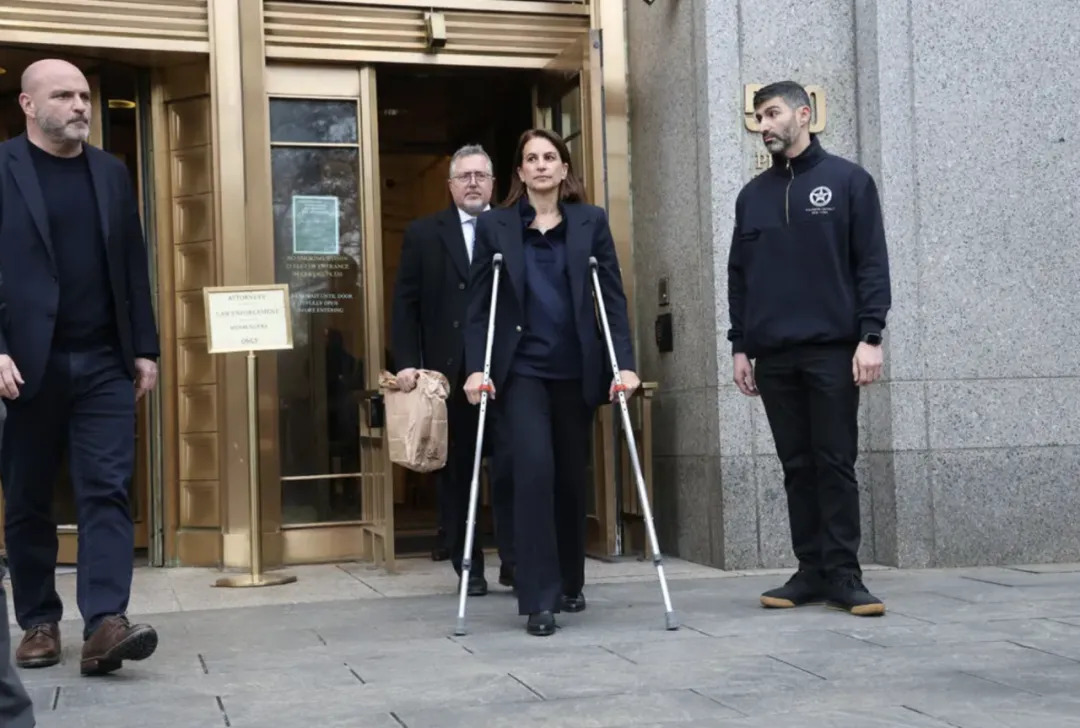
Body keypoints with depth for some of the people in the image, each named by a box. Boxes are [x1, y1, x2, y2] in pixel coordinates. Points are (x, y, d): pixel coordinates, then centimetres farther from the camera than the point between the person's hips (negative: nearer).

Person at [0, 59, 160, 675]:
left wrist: (145, 349, 7)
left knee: (108, 490, -6)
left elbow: (134, 268, 11)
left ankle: (105, 623, -8)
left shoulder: (112, 173, 11)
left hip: (104, 362, 3)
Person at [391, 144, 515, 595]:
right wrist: (407, 363, -5)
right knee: (456, 472, 4)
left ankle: (514, 560, 4)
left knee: (510, 467, -6)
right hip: (448, 373, 0)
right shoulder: (424, 234, 10)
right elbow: (406, 304, 5)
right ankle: (468, 568, 13)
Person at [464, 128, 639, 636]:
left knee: (571, 477, 9)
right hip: (521, 369, -2)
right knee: (535, 469, -16)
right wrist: (476, 367, -11)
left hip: (576, 370, 2)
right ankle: (539, 598, -11)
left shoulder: (591, 222, 6)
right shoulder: (494, 226, 4)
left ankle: (569, 584, 27)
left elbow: (612, 297, 1)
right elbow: (479, 303, 1)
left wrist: (624, 363, -10)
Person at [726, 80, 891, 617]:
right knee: (797, 466, 6)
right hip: (773, 355, 4)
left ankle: (844, 576, 3)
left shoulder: (847, 180, 2)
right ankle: (812, 572, 12)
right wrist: (740, 346, 7)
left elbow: (872, 264, -3)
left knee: (836, 464, -2)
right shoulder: (753, 195, 13)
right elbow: (739, 276, 14)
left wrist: (870, 336, -12)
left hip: (832, 349, -4)